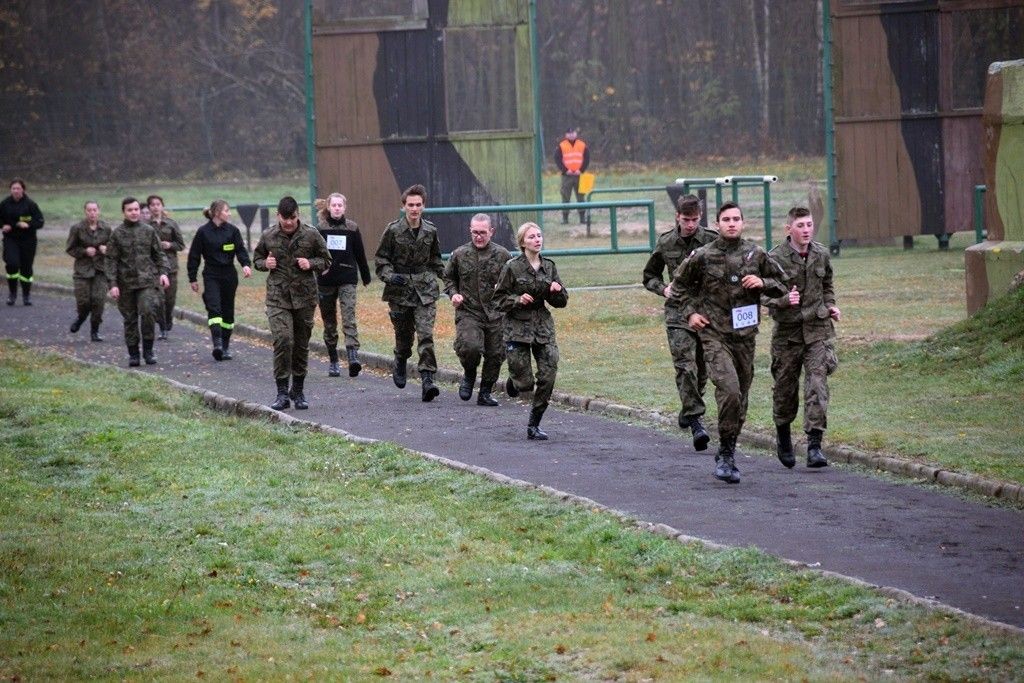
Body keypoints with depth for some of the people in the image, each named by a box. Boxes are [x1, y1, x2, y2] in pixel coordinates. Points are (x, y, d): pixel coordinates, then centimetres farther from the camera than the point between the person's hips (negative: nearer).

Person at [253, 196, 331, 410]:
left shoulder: (311, 235, -1)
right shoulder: (268, 237, 2)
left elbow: (326, 260, 9)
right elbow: (256, 258, 17)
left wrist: (311, 264, -11)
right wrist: (265, 263, -6)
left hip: (304, 298, 1)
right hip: (278, 298, -1)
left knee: (301, 344, 9)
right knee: (282, 341, -16)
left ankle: (298, 391, 23)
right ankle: (282, 392, -11)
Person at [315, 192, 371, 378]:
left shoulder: (352, 228, 4)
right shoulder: (320, 229, 2)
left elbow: (360, 254, 10)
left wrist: (366, 277, 15)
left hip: (348, 280, -1)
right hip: (325, 280, 1)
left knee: (349, 317, -16)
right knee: (329, 322, 8)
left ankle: (353, 356, -26)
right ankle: (333, 361, 18)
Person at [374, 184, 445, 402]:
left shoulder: (430, 231, 4)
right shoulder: (393, 230, -4)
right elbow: (381, 259, 1)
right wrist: (390, 276, -14)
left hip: (425, 289, 1)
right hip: (400, 288, -1)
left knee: (426, 334, -12)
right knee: (404, 333, 10)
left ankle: (427, 379, -16)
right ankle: (400, 365, 40)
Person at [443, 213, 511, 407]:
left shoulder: (502, 255, 2)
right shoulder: (459, 255, 3)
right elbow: (449, 278, 18)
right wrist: (453, 294, 0)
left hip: (496, 314, 1)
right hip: (468, 312, -1)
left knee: (495, 355, 3)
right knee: (470, 347, -23)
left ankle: (485, 394, 21)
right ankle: (469, 374, 9)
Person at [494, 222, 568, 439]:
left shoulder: (549, 266, 7)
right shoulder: (513, 268, -6)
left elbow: (562, 302, 11)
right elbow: (499, 298, -1)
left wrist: (557, 291, -10)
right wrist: (517, 300, -18)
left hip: (543, 327, 4)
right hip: (518, 328, -4)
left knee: (548, 377, -7)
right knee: (524, 383, -6)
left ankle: (534, 425, 6)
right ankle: (513, 381, 33)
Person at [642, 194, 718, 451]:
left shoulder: (713, 241, -2)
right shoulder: (666, 243, 5)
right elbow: (650, 276, 17)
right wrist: (663, 288, -2)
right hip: (679, 312, 0)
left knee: (702, 369, 10)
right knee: (686, 366, -16)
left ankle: (687, 411, 33)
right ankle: (695, 420, -20)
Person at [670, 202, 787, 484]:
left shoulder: (757, 255, 3)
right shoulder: (702, 257, -3)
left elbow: (781, 284, 13)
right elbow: (680, 284, 13)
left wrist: (763, 283, -6)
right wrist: (690, 312, 2)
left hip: (745, 335, 4)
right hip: (714, 335, -4)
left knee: (740, 398, 9)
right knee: (729, 390, -21)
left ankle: (727, 454, 24)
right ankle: (726, 454, -12)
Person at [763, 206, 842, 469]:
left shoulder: (821, 255, 6)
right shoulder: (777, 258, -8)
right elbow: (766, 294, -10)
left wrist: (830, 306, 9)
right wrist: (785, 300, -27)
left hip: (818, 328, 2)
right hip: (787, 329, -2)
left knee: (817, 383, -11)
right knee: (785, 386, 9)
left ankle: (814, 445, -14)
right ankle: (783, 437, 33)